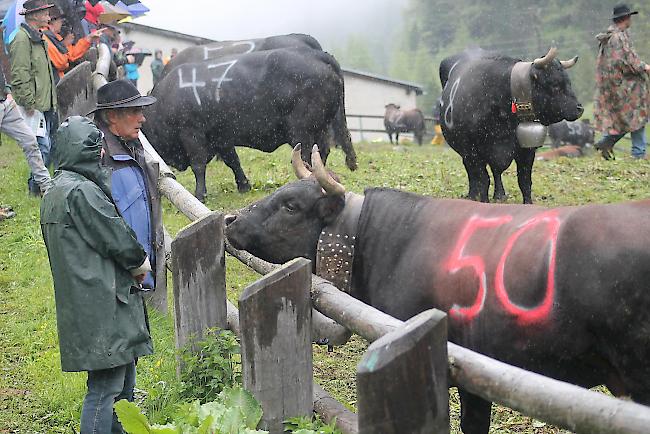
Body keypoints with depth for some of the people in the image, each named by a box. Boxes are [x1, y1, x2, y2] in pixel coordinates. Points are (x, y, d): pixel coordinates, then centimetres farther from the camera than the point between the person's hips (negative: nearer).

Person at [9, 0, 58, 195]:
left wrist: (52, 102, 21)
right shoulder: (22, 39, -12)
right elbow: (20, 76, -18)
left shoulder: (39, 38, 19)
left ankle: (40, 183, 20)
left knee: (46, 145, 11)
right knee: (42, 146, -9)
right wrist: (29, 104, -19)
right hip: (34, 105, -10)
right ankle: (36, 186, 1)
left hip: (46, 104, 10)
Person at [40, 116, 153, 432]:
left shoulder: (53, 193, 15)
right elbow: (116, 237, -15)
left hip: (79, 303, 10)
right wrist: (140, 262, 6)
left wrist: (134, 262, 10)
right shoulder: (82, 191, -17)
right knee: (105, 387, -6)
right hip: (103, 304, -10)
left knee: (122, 382, 18)